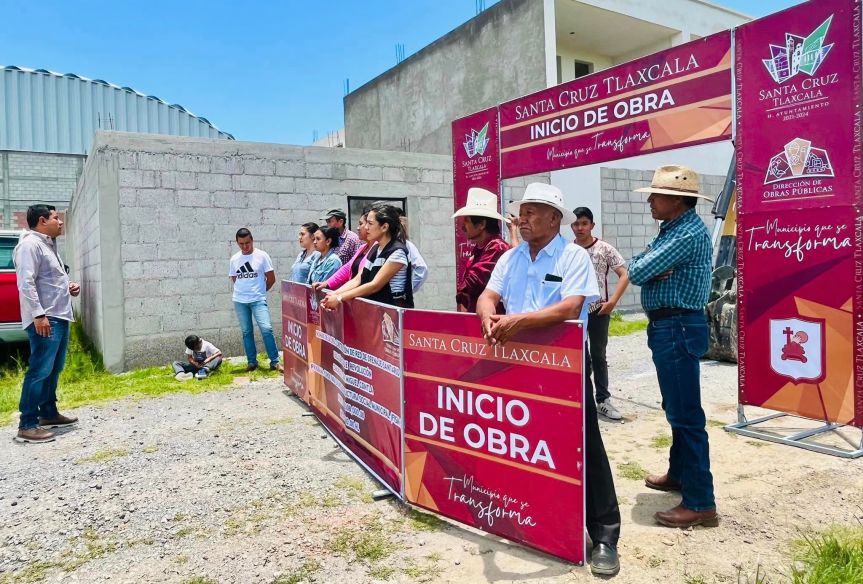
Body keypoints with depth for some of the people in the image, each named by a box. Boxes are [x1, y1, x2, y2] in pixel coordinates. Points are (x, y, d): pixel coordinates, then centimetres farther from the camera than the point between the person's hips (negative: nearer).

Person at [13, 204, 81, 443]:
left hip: (60, 317, 10)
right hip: (45, 319, -10)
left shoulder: (48, 245, 20)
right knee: (40, 371, -10)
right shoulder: (30, 244, -10)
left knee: (53, 369, 15)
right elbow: (26, 283, -19)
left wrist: (69, 288, 10)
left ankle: (48, 414, 24)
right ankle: (27, 425, -6)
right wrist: (38, 315, -24)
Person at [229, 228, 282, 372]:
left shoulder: (262, 256, -5)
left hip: (258, 300, -3)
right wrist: (244, 290, 9)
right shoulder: (234, 259, 4)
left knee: (266, 329, -13)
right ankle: (252, 362, 18)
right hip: (239, 301, 4)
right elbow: (234, 279, 16)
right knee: (246, 332, 9)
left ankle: (274, 362, -6)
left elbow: (271, 279, 0)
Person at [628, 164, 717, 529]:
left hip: (678, 328, -11)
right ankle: (679, 473, 36)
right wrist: (651, 264, -11)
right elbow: (635, 268, 9)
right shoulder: (672, 230, 14)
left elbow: (637, 273, -22)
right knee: (676, 408, 21)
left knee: (686, 414, -6)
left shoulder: (688, 234, -19)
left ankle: (700, 503, 2)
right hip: (667, 327, 11)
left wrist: (646, 265, -1)